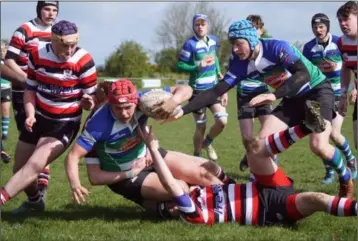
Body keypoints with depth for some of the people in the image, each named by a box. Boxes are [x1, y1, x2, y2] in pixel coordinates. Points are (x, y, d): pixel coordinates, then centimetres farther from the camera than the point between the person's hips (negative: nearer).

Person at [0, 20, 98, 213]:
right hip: (39, 118, 5)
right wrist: (30, 115, -11)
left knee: (34, 165, -22)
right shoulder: (37, 55, -9)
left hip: (65, 124, -5)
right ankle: (35, 201, 41)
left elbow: (91, 97, -11)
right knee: (20, 167, 13)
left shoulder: (83, 61, -20)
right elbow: (30, 88, 4)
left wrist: (88, 103, -35)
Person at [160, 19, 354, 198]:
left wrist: (274, 95, -51)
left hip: (317, 90, -7)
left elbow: (304, 74, -38)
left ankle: (346, 181, 1)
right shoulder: (241, 65, -8)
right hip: (292, 99, 7)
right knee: (262, 144, -14)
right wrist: (183, 111, -18)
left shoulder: (276, 48, -27)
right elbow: (216, 91, -8)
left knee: (319, 145, -23)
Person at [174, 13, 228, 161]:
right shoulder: (190, 44, -16)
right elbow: (180, 66, -12)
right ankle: (197, 157, 23)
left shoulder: (213, 40, 3)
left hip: (213, 89, 5)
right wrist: (199, 66, -25)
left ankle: (207, 143, 22)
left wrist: (219, 72, 8)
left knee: (222, 120, -7)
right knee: (201, 127, 2)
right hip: (198, 91, -5)